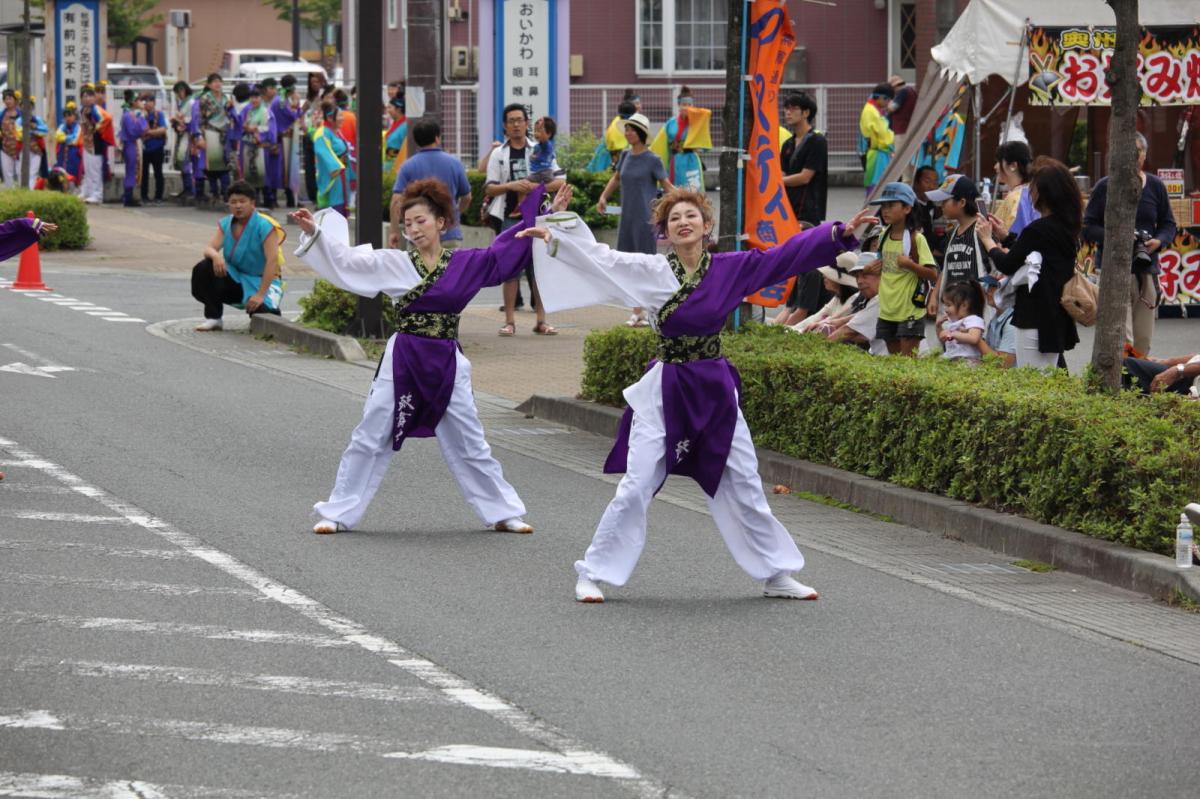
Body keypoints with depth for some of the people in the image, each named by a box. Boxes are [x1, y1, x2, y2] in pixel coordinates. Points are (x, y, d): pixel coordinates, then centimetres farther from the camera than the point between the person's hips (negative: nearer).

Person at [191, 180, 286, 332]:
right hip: (234, 278, 5)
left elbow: (272, 260, -22)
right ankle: (213, 318, -7)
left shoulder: (265, 226, -16)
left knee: (261, 312, -33)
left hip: (259, 281, -5)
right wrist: (215, 255, -35)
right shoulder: (226, 224, 2)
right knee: (202, 269, -20)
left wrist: (260, 294, -29)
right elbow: (209, 248, -7)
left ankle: (270, 309, 9)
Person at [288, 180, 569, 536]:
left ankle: (503, 513, 22)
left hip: (447, 365, 1)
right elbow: (346, 261, -4)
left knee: (470, 445, 10)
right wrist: (314, 232, -16)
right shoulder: (393, 264, -2)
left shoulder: (465, 265, 2)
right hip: (403, 361, -1)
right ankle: (337, 513, 11)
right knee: (370, 440, 3)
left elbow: (507, 250, 5)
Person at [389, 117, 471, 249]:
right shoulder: (454, 163, 2)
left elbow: (397, 200, -9)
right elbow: (467, 197, 12)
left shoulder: (408, 166, -3)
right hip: (450, 235, 1)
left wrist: (394, 231, -3)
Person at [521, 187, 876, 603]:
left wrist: (840, 233, -6)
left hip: (715, 389, 2)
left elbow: (787, 255, 0)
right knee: (636, 487, -5)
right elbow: (601, 257, -7)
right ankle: (592, 574, 6)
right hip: (665, 391, -2)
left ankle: (777, 575, 23)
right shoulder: (652, 271, -4)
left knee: (744, 488, 10)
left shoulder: (731, 268, 0)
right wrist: (553, 236, -17)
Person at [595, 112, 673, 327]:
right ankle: (637, 313, 15)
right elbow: (616, 177, 25)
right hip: (627, 219, 6)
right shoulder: (626, 156, 9)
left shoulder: (652, 160, -7)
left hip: (646, 219, -6)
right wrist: (603, 197, 14)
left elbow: (666, 185, -5)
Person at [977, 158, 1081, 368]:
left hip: (1035, 319, -9)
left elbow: (1007, 265, -11)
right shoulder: (1066, 226, 8)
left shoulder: (1038, 230, -19)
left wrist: (987, 240, 6)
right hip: (1058, 318, 9)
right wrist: (1004, 235, 26)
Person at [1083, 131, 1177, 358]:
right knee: (1122, 341, -15)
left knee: (1143, 343, 7)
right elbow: (1088, 228, 2)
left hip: (1147, 269, 4)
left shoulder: (1156, 186, 9)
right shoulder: (1105, 187, 1)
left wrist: (1158, 241, -8)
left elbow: (1168, 224, 15)